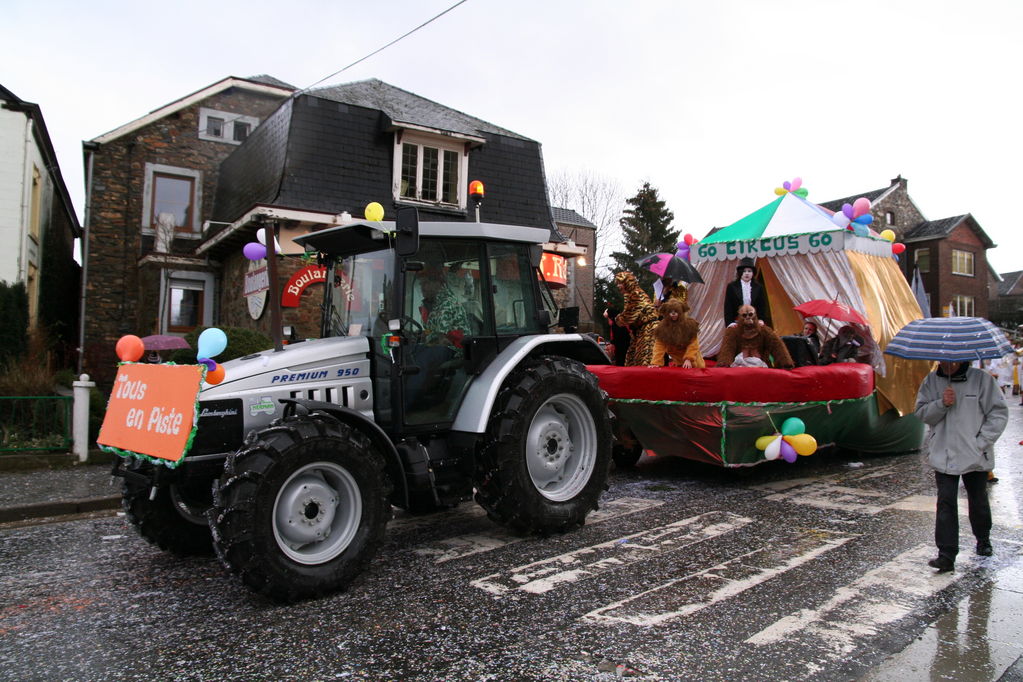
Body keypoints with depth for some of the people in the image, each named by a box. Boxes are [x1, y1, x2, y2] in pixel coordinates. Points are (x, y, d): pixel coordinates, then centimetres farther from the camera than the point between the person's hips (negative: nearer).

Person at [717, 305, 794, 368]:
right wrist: (724, 365, -33)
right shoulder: (732, 331, 3)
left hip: (760, 364, 1)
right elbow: (727, 349, -12)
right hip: (739, 364, -1)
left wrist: (786, 363, -19)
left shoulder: (763, 330, 8)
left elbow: (777, 345, -3)